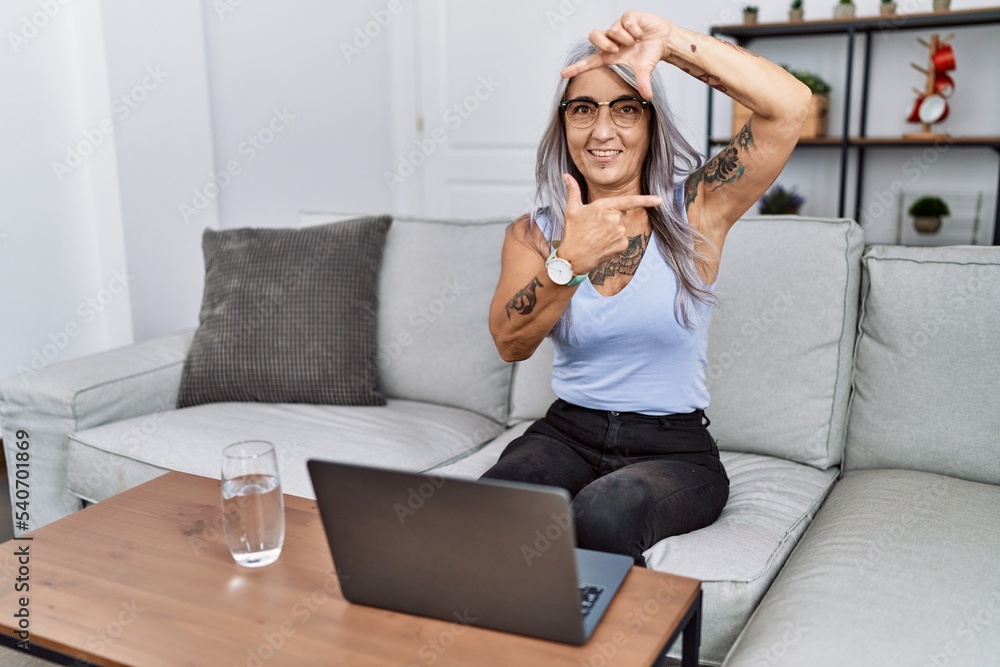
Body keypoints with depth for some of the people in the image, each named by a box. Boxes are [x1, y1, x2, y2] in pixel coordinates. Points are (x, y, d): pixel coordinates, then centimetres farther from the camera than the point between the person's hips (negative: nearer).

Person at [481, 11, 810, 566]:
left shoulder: (694, 210, -2)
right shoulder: (533, 234, 4)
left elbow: (789, 104, -17)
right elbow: (510, 344, -13)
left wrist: (670, 41, -24)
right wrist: (569, 261, -29)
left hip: (676, 448, -1)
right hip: (567, 433, 2)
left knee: (601, 517, -34)